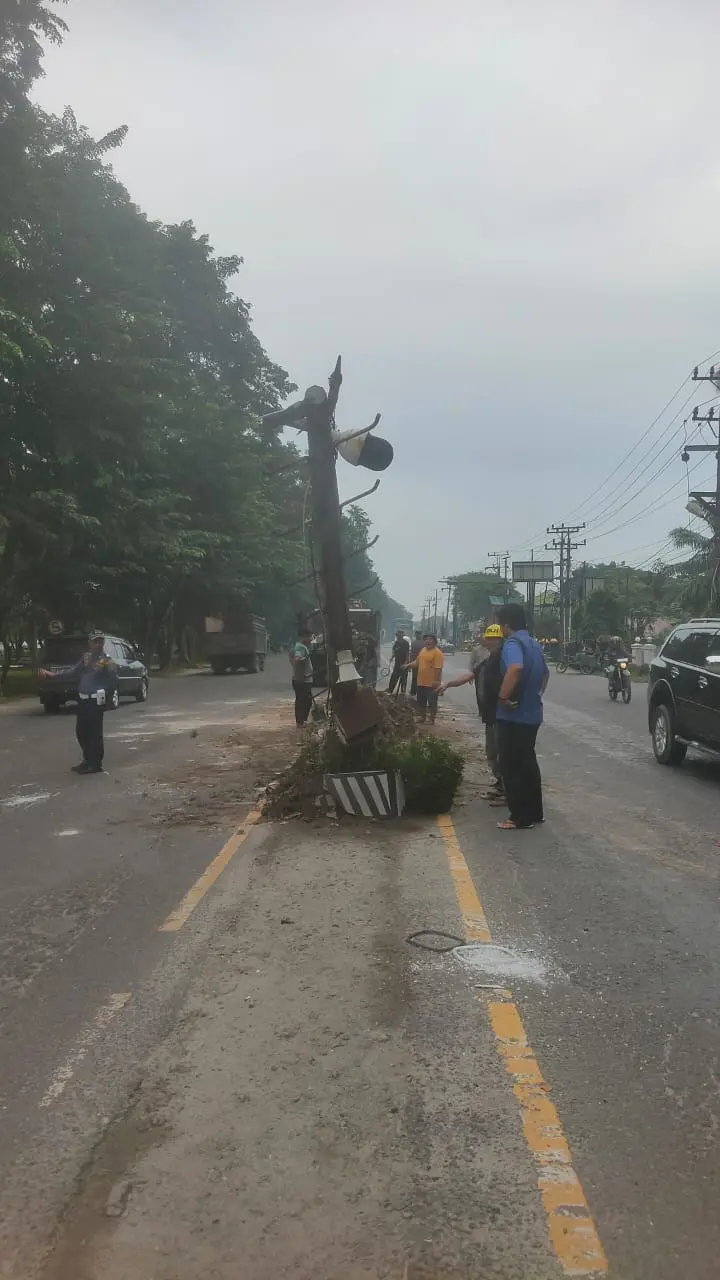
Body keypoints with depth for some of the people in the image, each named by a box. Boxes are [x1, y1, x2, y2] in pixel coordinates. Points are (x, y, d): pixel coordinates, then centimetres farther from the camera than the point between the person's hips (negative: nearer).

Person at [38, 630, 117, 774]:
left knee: (94, 733, -4)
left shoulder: (107, 661, -9)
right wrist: (53, 675, 10)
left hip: (95, 702, -8)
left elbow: (114, 682, -11)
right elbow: (73, 672, 15)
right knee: (81, 731, 14)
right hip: (83, 700, 8)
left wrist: (105, 699, -11)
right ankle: (88, 760, 28)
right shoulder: (86, 657, 11)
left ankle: (96, 764, 5)